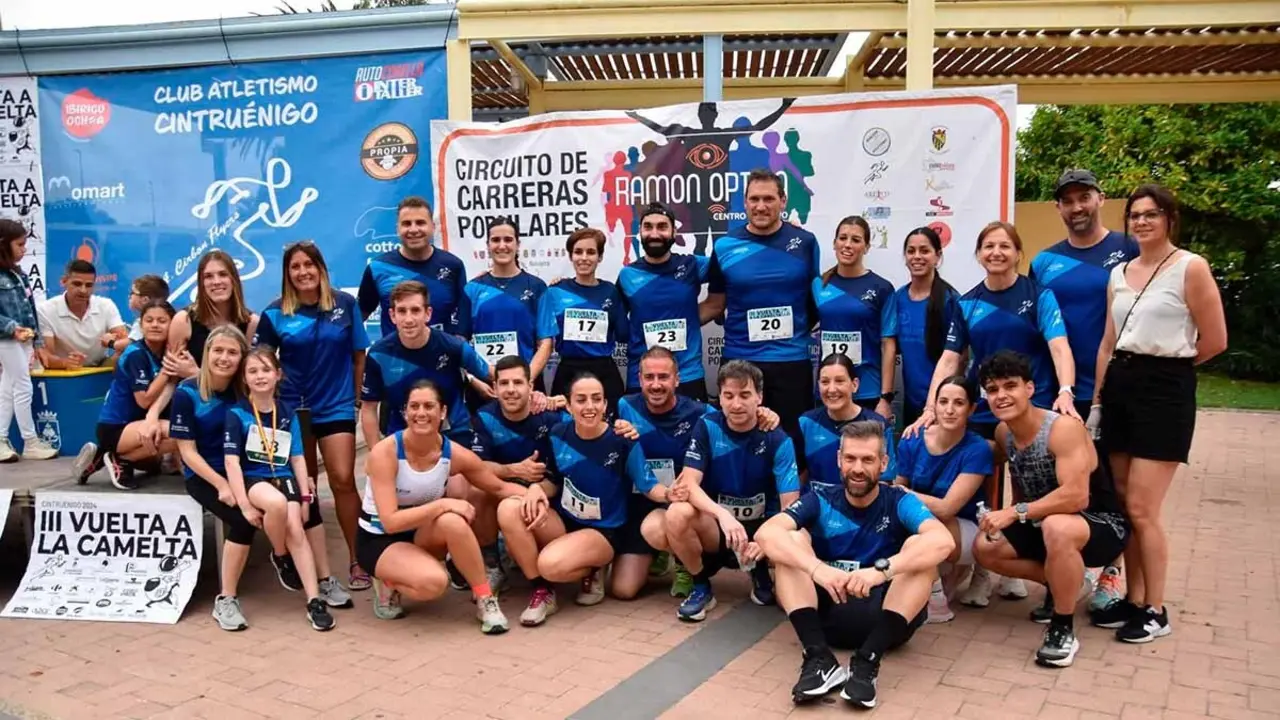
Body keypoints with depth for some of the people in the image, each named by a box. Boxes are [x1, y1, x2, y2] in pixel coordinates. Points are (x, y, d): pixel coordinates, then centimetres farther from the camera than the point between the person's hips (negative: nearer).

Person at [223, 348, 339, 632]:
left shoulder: (288, 415, 9)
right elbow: (231, 461, -10)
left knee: (295, 529, -21)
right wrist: (245, 504, -18)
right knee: (277, 503, -36)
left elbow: (297, 458, 8)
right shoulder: (237, 414, -3)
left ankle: (315, 601, -18)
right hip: (252, 479, -3)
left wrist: (306, 496, -2)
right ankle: (280, 556, -4)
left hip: (284, 478, 3)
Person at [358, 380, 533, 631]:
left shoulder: (455, 454, -12)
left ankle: (485, 599, -16)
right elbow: (390, 521, -28)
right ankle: (389, 585, 1)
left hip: (423, 535, 4)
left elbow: (500, 488, 0)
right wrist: (442, 504, -34)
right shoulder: (384, 452, -24)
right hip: (378, 540, -4)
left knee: (453, 522, -33)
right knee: (433, 582, -33)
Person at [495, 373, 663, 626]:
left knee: (551, 564, -34)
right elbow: (554, 481, 10)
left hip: (603, 532, -5)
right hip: (563, 522, 5)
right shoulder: (558, 436, -2)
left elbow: (648, 486, -11)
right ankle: (541, 590, -11)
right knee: (508, 508, -24)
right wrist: (537, 488, -14)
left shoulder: (622, 441, -14)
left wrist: (670, 493, -34)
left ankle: (590, 574, 3)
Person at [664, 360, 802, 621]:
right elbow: (690, 483, -19)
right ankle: (701, 587, -5)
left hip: (762, 527, 0)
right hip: (715, 526, 0)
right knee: (677, 514, -32)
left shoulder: (777, 440, -12)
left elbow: (791, 506, -17)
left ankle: (761, 572, 7)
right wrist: (724, 515, -38)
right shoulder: (706, 428, -9)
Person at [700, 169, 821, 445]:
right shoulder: (725, 247, 0)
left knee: (792, 439, 8)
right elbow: (715, 305, 7)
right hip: (739, 360, 1)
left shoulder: (804, 242, 0)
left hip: (791, 360, 0)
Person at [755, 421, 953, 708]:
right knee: (792, 539, -17)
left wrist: (881, 570, -40)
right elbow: (767, 533, -19)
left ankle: (867, 662, -32)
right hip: (826, 610, 1)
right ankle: (819, 659, -29)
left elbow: (943, 541, -25)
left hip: (884, 613, -1)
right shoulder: (821, 500, 0)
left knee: (919, 546, -22)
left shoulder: (899, 502, -3)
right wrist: (817, 569, -36)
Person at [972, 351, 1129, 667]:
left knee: (1057, 527, -40)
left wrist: (1016, 513, -36)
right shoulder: (1003, 432, -2)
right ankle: (1064, 583, 15)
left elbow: (1077, 496, -36)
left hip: (1102, 525, -8)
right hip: (1045, 525, 8)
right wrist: (1003, 519, -7)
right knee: (984, 548, -8)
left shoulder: (1063, 428, -26)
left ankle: (1063, 629, -20)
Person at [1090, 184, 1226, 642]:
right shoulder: (1119, 273, 12)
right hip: (1120, 385, 6)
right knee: (1123, 505, 9)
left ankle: (1155, 612, 8)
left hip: (1165, 389, -6)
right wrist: (1096, 401, 11)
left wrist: (1168, 363, 8)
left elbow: (1214, 340, -6)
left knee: (1141, 508, -6)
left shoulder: (1190, 267, -7)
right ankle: (1133, 600, 21)